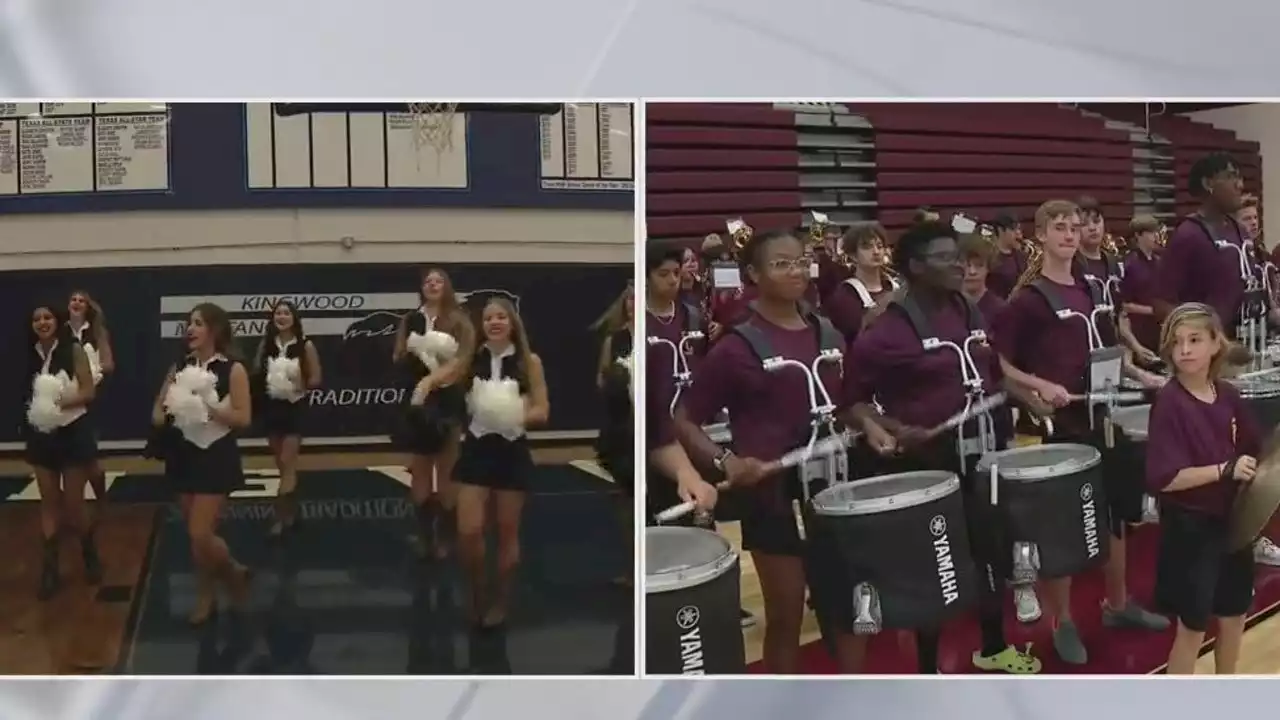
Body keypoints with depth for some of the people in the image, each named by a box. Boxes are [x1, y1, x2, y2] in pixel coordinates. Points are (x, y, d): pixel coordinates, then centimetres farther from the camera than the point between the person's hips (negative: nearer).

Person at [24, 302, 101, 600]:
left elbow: (89, 392, -12)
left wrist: (61, 402, -23)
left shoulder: (74, 351, -8)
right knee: (49, 501, 8)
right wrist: (34, 409, -4)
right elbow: (28, 395, 12)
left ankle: (90, 554, 29)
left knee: (73, 502, 5)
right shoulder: (31, 356, 2)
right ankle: (50, 569, 12)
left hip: (73, 432, -4)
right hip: (42, 435, 4)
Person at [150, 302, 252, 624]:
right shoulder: (179, 368, 6)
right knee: (195, 535, 12)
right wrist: (167, 415, -13)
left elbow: (243, 418, -16)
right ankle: (207, 593, 29)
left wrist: (208, 407, -24)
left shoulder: (233, 370, -9)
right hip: (184, 456, 5)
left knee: (201, 535, -10)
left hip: (216, 458, -5)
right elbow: (156, 413, 9)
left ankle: (235, 574, 18)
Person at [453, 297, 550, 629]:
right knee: (468, 533, -5)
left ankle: (500, 601, 27)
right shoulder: (471, 359, 1)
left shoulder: (529, 362, -3)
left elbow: (542, 412, -5)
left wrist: (516, 417, -19)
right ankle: (479, 592, 21)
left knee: (507, 532, 10)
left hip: (512, 451, -1)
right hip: (477, 449, 1)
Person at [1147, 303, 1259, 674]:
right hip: (1190, 526, -7)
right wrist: (1224, 470, -26)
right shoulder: (1169, 403, -18)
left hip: (1232, 520, 7)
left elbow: (1254, 451, 15)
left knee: (1234, 615, 21)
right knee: (1193, 626, 3)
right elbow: (1163, 478, -24)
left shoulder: (1228, 396, 0)